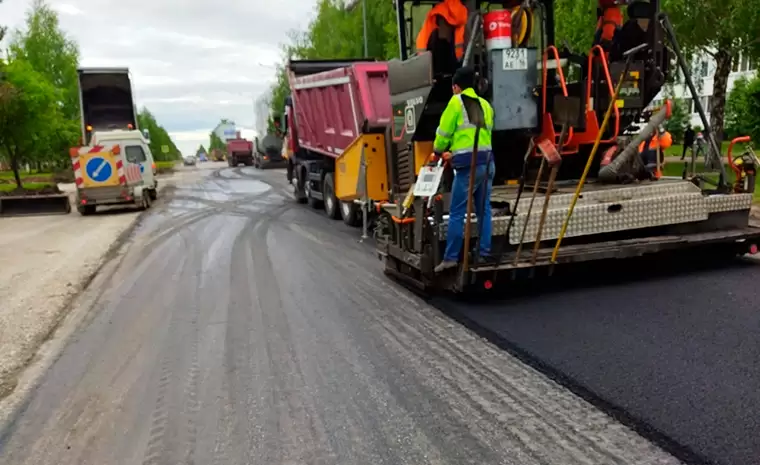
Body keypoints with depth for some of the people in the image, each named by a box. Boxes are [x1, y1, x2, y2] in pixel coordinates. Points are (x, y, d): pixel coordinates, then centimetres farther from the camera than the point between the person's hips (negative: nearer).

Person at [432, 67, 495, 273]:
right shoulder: (485, 105, 17)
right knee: (484, 209, 11)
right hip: (487, 161, 6)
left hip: (468, 165, -6)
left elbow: (444, 132, 1)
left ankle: (451, 258, -1)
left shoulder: (456, 102, -1)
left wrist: (438, 151, 22)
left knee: (457, 213, -3)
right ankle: (485, 253, 13)